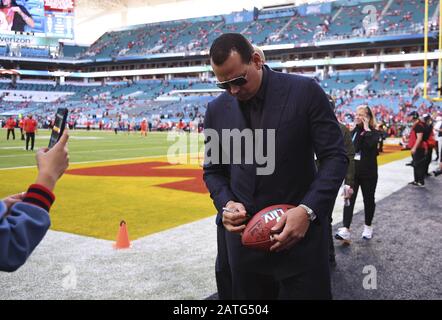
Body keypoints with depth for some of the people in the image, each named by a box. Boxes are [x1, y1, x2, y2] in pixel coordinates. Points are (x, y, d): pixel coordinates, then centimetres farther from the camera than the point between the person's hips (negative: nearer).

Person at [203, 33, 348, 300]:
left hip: (300, 234, -3)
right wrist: (225, 204, -8)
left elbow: (336, 157, -7)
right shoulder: (216, 110, 4)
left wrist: (308, 210, -19)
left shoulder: (305, 91, -7)